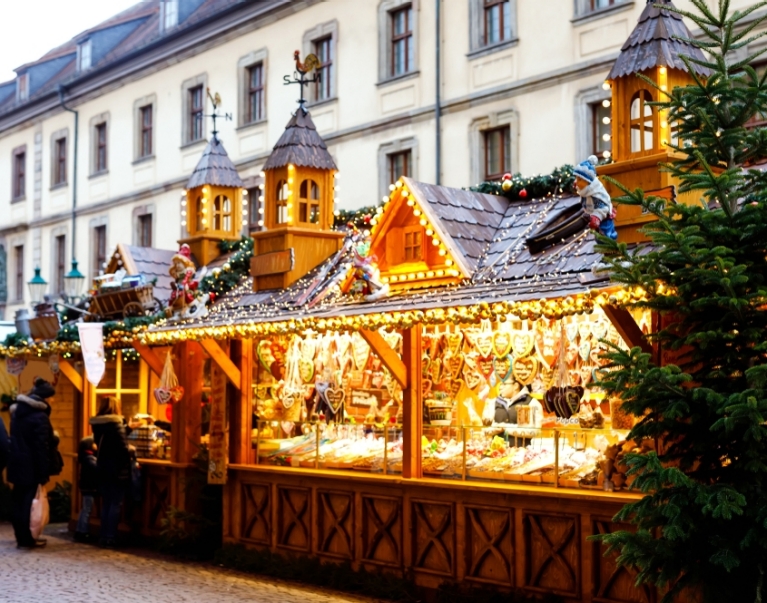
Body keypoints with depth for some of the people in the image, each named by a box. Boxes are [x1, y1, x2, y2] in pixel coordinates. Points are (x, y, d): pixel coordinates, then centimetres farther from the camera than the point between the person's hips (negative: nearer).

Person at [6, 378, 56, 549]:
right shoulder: (40, 416, -16)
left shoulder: (17, 411, 11)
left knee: (18, 501, 12)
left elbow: (16, 439, 15)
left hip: (17, 464, 8)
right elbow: (42, 447, -18)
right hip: (31, 466, -8)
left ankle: (22, 536, 20)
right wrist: (44, 473, -16)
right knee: (27, 502, -2)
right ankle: (26, 539, 3)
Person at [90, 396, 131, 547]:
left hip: (102, 467, 7)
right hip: (117, 468, -7)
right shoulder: (116, 423, -14)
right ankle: (110, 537, -1)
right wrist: (128, 464, -4)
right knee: (115, 503, 0)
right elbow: (123, 446, -18)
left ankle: (104, 536, 13)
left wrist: (127, 428, 23)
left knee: (106, 503, 12)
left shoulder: (97, 424, 6)